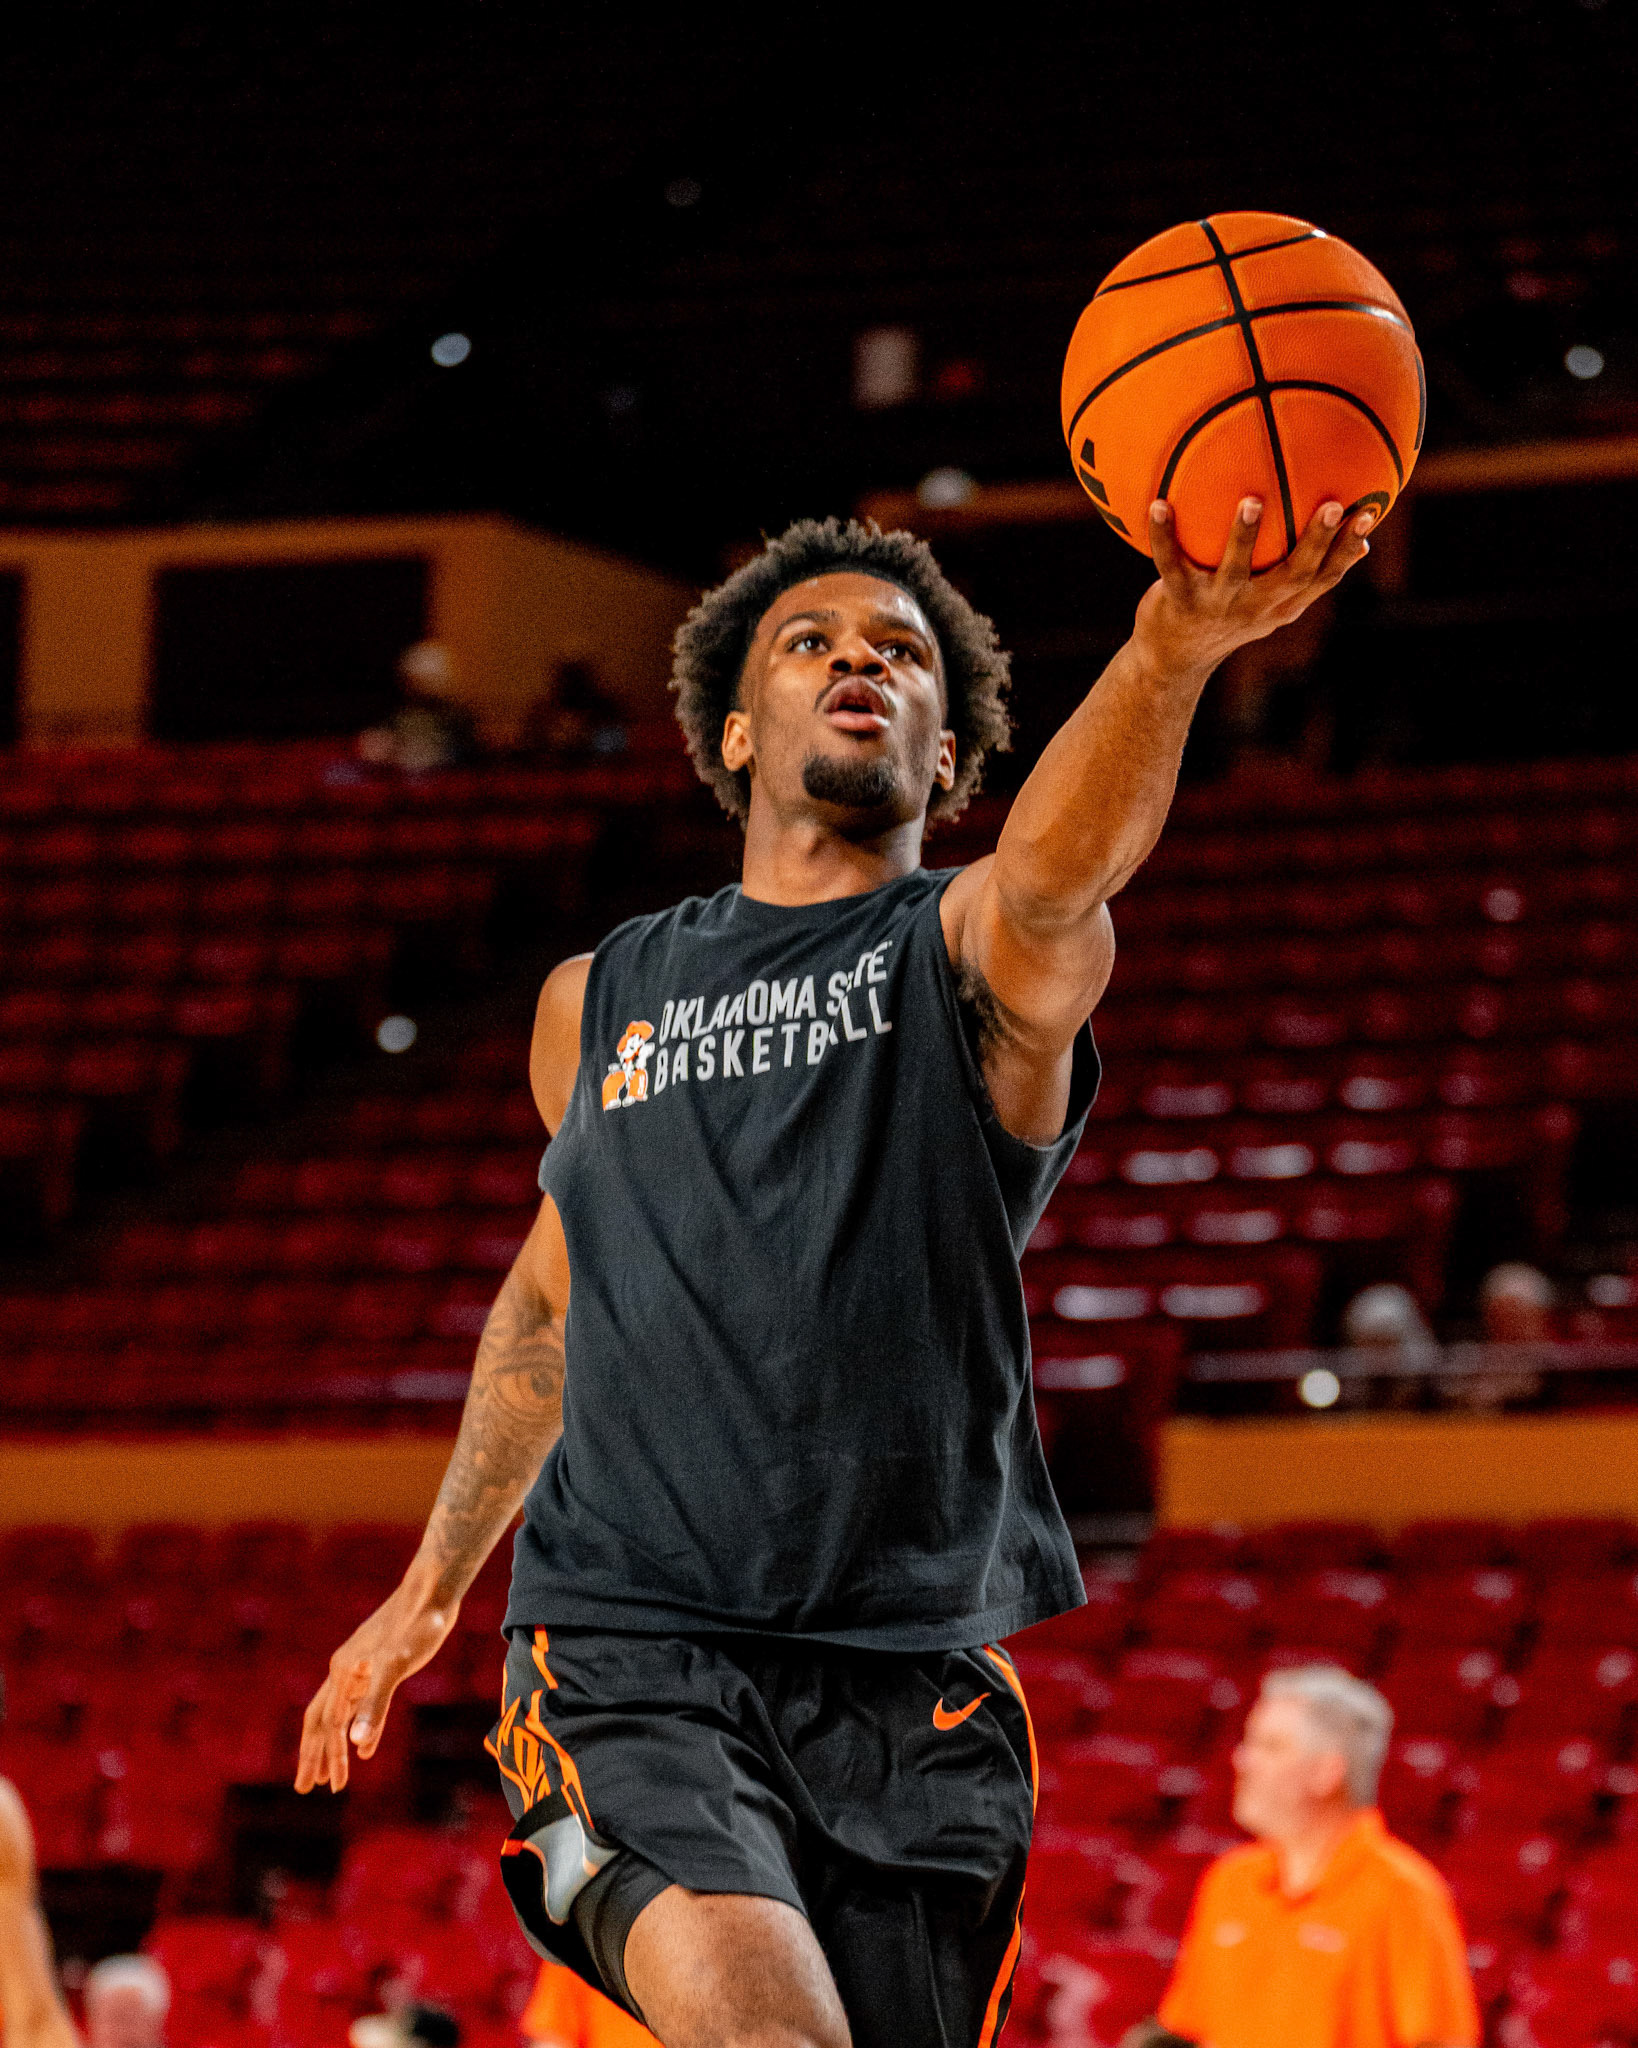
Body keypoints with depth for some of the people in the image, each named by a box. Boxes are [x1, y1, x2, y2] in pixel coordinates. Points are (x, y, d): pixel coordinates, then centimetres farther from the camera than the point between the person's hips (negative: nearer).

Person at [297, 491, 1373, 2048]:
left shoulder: (974, 955, 3)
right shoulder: (598, 1001, 15)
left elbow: (1053, 878, -23)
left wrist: (1169, 650, -44)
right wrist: (432, 1586, 40)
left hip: (905, 1685, 0)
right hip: (624, 1652, 0)